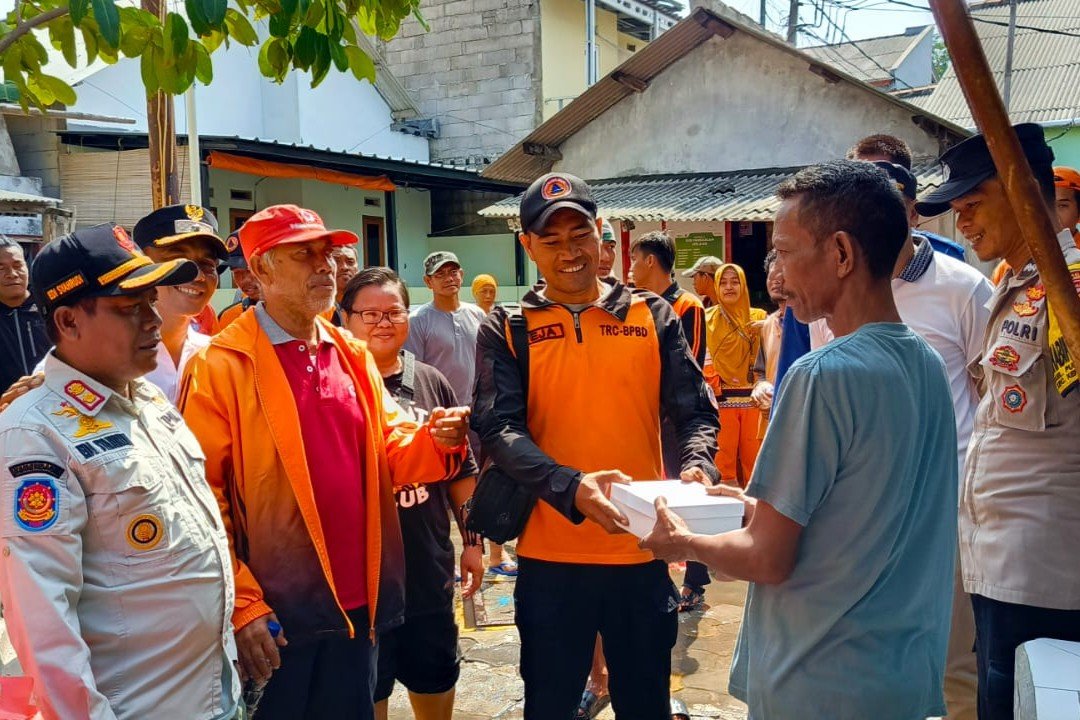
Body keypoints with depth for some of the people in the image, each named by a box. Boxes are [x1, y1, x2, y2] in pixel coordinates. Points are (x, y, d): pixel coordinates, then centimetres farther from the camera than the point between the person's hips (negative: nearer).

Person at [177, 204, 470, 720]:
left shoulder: (353, 355, 9)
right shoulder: (220, 366, -10)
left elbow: (386, 453, 11)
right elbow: (202, 495, -12)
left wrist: (436, 441, -10)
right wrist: (240, 605, -14)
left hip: (357, 604, 6)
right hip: (274, 615, -5)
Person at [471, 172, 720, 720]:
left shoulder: (652, 316, 4)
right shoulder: (506, 329, 0)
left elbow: (695, 412, 2)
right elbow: (497, 429, -10)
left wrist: (697, 469, -20)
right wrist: (571, 488, -27)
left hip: (641, 551, 1)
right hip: (550, 555, -1)